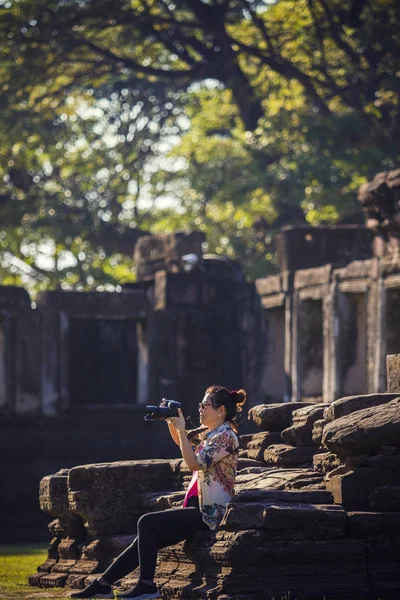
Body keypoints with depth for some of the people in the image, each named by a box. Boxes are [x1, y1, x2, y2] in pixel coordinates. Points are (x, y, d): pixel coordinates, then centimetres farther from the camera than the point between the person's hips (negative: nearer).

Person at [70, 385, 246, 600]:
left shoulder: (225, 437, -15)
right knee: (147, 537, 3)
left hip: (210, 513, -9)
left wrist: (182, 429, -20)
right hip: (199, 507, 9)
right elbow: (180, 441, 28)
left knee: (147, 523, -16)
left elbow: (194, 463, -24)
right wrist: (171, 422, 9)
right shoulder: (208, 432, 13)